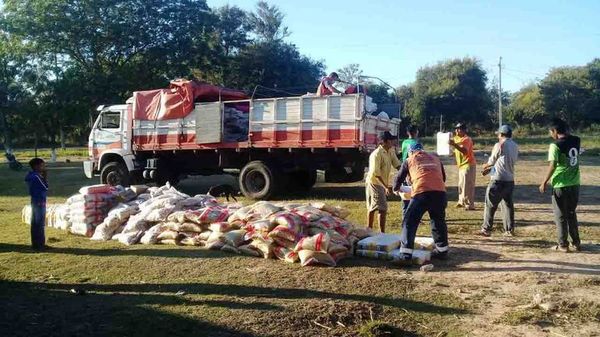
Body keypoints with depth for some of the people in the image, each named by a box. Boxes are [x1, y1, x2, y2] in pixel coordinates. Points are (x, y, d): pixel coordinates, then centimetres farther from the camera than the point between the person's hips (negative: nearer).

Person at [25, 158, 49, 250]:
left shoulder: (32, 176, 11)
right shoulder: (36, 176, -18)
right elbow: (45, 187, -16)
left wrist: (42, 177, 7)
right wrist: (45, 177, -9)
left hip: (35, 201, 10)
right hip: (40, 202, -10)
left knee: (35, 223, 14)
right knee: (40, 224, -4)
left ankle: (35, 243, 22)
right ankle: (40, 244, 0)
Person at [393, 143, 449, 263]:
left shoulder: (409, 160, 20)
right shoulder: (435, 158, 28)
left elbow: (399, 178, 26)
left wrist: (396, 189, 47)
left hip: (421, 192, -4)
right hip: (440, 192, 4)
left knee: (409, 223, 2)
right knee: (439, 221, 23)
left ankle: (406, 256, -4)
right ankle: (442, 250, 34)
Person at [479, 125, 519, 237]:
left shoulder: (499, 145, -11)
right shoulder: (515, 146, 11)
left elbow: (491, 161, -5)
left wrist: (486, 166, 18)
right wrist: (490, 169, 20)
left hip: (498, 180, -7)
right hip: (510, 180, 7)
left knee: (490, 205, 0)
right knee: (508, 205, 15)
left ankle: (486, 229, 3)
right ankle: (509, 230, 16)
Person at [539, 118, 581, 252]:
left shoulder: (555, 145, -15)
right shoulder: (576, 141, 3)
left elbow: (552, 166, -18)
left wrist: (544, 182, -9)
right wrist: (566, 130, 14)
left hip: (560, 186, -6)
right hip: (575, 184, 6)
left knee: (560, 216, 6)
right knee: (571, 214, 20)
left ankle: (563, 245, 11)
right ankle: (576, 243, 24)